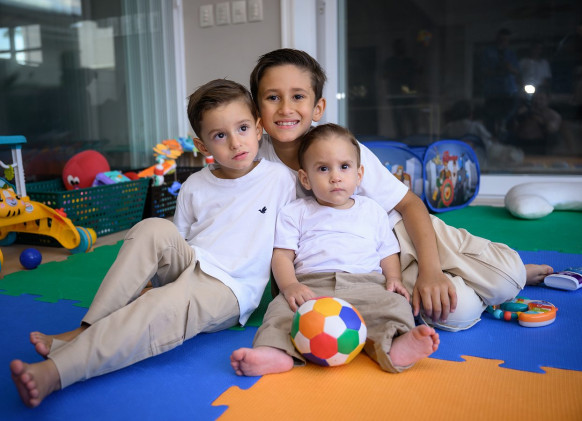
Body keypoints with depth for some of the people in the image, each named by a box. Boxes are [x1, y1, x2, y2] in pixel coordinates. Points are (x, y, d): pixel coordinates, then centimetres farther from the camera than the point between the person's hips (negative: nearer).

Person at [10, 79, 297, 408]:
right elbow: (175, 243, 16)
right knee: (154, 228, -27)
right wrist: (158, 269, 1)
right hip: (188, 266, 4)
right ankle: (88, 329, -24)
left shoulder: (281, 178, 0)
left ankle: (55, 372, -37)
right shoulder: (194, 187, 8)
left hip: (230, 290, -3)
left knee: (166, 306, -35)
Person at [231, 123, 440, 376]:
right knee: (282, 308, -29)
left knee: (394, 303, -29)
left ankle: (393, 346, -52)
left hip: (365, 284, 1)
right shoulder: (294, 213, 17)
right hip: (311, 284, -1)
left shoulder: (373, 211, 23)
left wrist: (393, 278, 1)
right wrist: (290, 285, -13)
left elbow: (388, 253, 23)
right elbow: (283, 254, 7)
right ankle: (277, 352, -50)